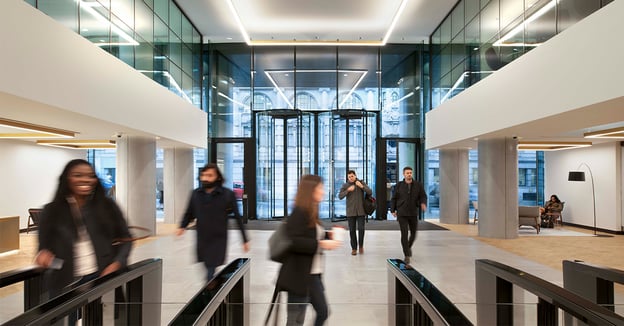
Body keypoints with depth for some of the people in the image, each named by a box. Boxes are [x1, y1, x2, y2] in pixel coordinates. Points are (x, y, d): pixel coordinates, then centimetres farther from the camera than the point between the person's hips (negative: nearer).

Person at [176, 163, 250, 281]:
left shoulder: (228, 195, -9)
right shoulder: (196, 194, -1)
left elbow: (237, 217, -3)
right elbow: (189, 213, 12)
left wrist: (245, 239, 0)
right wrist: (182, 227, -7)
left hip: (219, 240, -4)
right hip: (201, 241, 4)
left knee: (211, 274, -7)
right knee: (208, 268, 16)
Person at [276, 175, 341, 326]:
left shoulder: (311, 212, 10)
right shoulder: (299, 213, -17)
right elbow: (294, 242, -25)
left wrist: (327, 237, 5)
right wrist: (321, 244, -24)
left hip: (312, 273, 9)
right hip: (299, 275, -9)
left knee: (323, 312, 15)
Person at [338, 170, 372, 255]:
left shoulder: (361, 183, 1)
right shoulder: (345, 185, 0)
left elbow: (370, 192, -5)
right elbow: (340, 196, -8)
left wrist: (361, 186, -19)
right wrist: (348, 190, -21)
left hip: (361, 211, 0)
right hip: (350, 211, 0)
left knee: (361, 229, -7)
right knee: (352, 230, 3)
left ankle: (361, 245, 15)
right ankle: (354, 248, 16)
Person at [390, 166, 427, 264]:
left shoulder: (418, 185, 0)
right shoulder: (399, 185, 1)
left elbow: (423, 196, 2)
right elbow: (394, 198, 6)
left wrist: (423, 203, -20)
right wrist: (393, 210, 2)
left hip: (413, 213, 2)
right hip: (402, 214, -2)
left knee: (413, 233, 12)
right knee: (404, 234, -6)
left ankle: (409, 247, 42)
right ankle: (407, 255, 2)